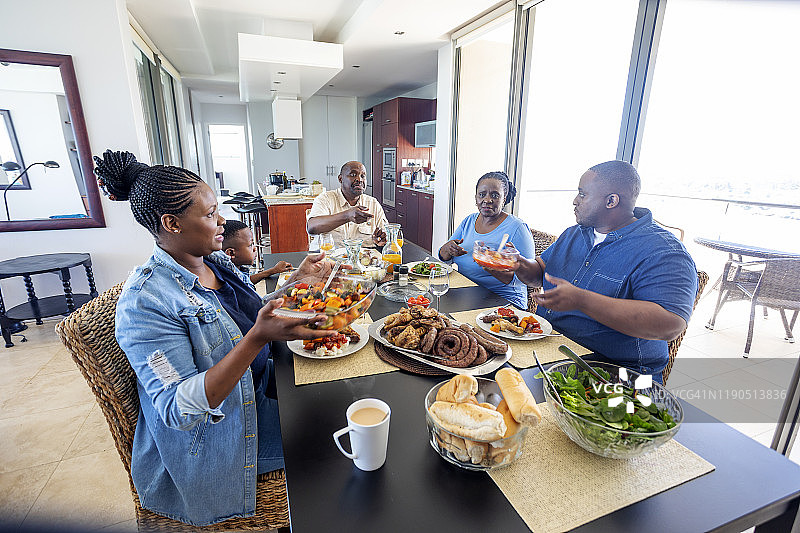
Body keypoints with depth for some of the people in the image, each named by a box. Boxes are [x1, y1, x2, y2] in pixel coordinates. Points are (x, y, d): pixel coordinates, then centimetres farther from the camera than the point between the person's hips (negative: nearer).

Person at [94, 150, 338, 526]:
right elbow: (180, 410, -29)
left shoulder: (215, 261, 0)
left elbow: (253, 320, 10)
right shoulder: (144, 302, -24)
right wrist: (258, 338, -40)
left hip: (257, 389, 8)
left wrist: (298, 281, -4)